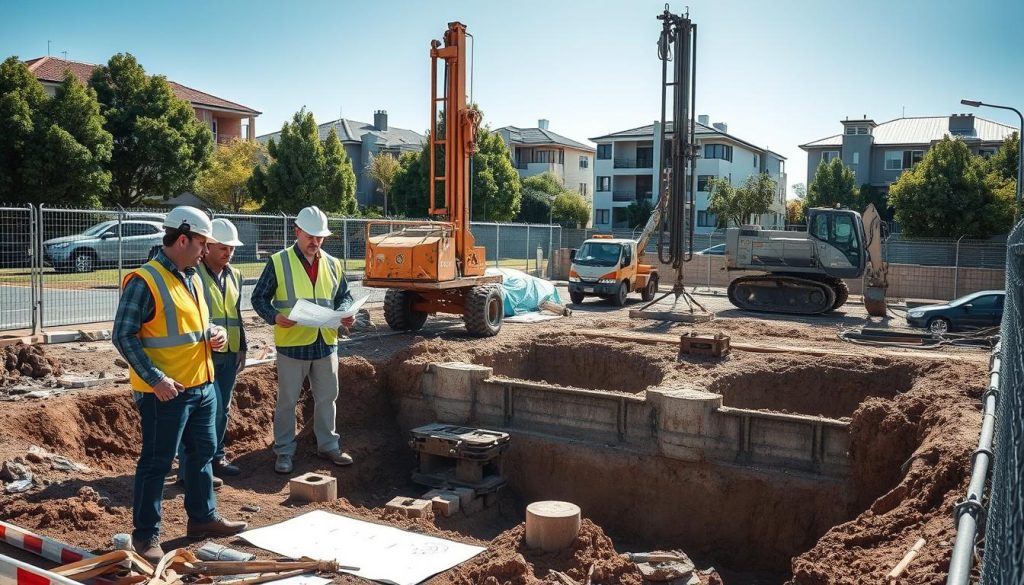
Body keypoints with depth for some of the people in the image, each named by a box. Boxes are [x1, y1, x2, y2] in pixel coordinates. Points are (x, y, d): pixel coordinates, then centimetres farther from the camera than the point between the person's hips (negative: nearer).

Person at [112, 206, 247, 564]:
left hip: (202, 386, 9)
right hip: (165, 392, -9)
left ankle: (203, 517, 32)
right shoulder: (145, 281, -16)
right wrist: (155, 379, -23)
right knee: (157, 462, 2)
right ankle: (146, 535, 15)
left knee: (203, 452, 17)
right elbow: (123, 336, -18)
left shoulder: (192, 278, 12)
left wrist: (214, 333, 3)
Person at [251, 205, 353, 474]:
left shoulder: (333, 264, 9)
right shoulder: (279, 262, -4)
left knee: (327, 398, 14)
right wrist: (274, 316, -21)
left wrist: (346, 313, -4)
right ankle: (284, 452, 17)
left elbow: (344, 296, 18)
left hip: (326, 343, 4)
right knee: (287, 401, 6)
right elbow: (259, 298, -2)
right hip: (292, 344, -4)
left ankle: (328, 445, 28)